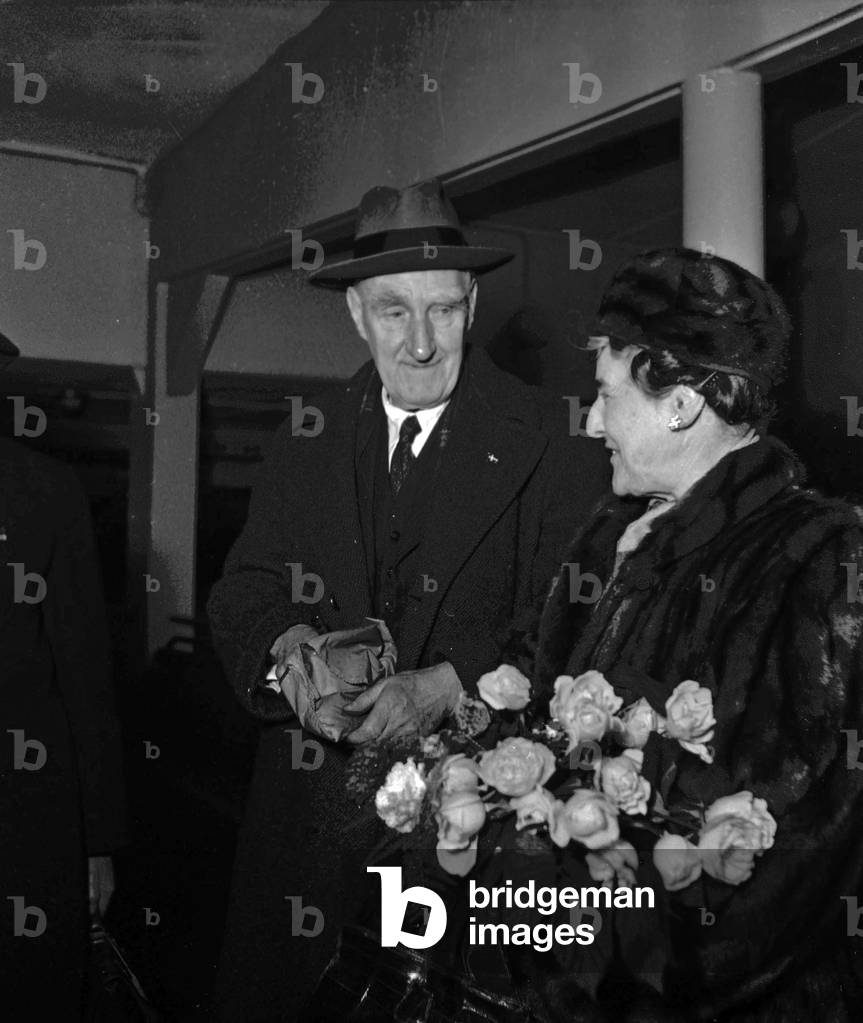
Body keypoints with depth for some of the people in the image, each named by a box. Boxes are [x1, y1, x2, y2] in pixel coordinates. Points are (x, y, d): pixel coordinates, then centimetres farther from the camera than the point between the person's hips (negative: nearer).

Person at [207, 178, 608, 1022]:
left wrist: (449, 683, -23)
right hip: (313, 793, 4)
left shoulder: (544, 440, -5)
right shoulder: (306, 443, 8)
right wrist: (291, 645, -15)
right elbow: (243, 592, 7)